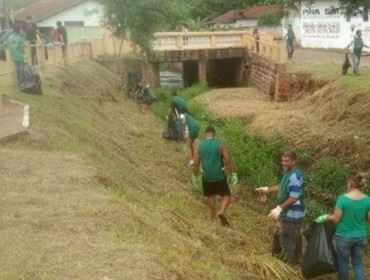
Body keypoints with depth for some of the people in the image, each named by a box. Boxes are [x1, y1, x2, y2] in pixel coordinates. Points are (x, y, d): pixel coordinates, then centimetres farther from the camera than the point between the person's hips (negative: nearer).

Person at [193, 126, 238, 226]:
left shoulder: (200, 146, -3)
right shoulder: (220, 144, -10)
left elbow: (196, 164, -1)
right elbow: (228, 160, -13)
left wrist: (195, 177, 12)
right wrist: (232, 174, -5)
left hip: (206, 177, 3)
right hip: (219, 176, -3)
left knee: (210, 195, 26)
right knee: (226, 195, 11)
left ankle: (213, 215, 39)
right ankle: (221, 212, -12)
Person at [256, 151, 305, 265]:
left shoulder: (294, 176, -27)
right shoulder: (288, 172, 6)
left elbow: (294, 198, -29)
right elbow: (282, 187, 22)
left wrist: (279, 208, -28)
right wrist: (267, 189, 20)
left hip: (291, 215, -10)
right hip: (292, 214, 10)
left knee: (287, 241, 0)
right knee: (294, 239, 23)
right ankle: (296, 260, 37)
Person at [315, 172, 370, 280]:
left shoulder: (343, 199, -19)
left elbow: (336, 219, -14)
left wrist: (325, 217, 5)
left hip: (344, 237, -3)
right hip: (361, 237, 3)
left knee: (343, 262, 16)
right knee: (358, 263, 17)